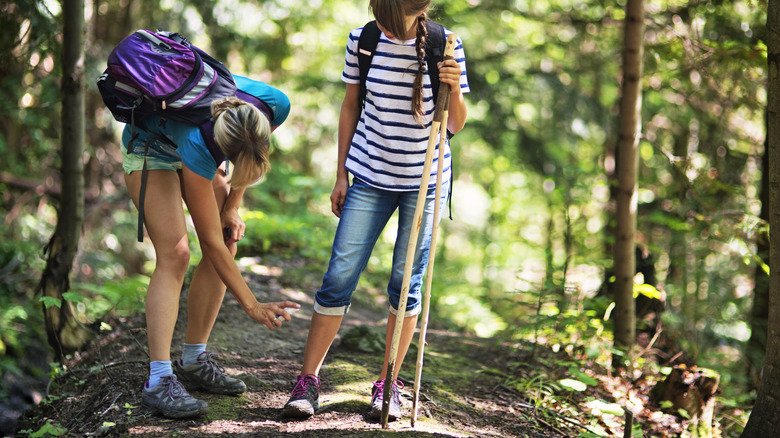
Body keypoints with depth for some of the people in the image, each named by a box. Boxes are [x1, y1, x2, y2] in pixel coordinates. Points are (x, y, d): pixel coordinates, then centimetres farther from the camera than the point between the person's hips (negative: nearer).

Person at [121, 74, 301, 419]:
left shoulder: (276, 107, -32)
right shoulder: (199, 146, -42)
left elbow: (251, 157, -3)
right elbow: (211, 242, -32)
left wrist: (232, 206, -6)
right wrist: (252, 306, -29)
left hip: (198, 144, 6)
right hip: (151, 143, -6)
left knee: (227, 247, -3)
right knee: (174, 255, -21)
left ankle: (193, 361, 8)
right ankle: (158, 382, -24)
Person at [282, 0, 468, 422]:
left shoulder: (444, 46, -8)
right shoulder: (362, 40, -5)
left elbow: (455, 126, -3)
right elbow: (350, 107, 7)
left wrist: (453, 88, -23)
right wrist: (341, 175, 7)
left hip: (425, 181, -1)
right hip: (371, 177, 1)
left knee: (406, 283, 3)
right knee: (340, 275, -4)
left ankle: (389, 383, 16)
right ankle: (307, 380, 5)